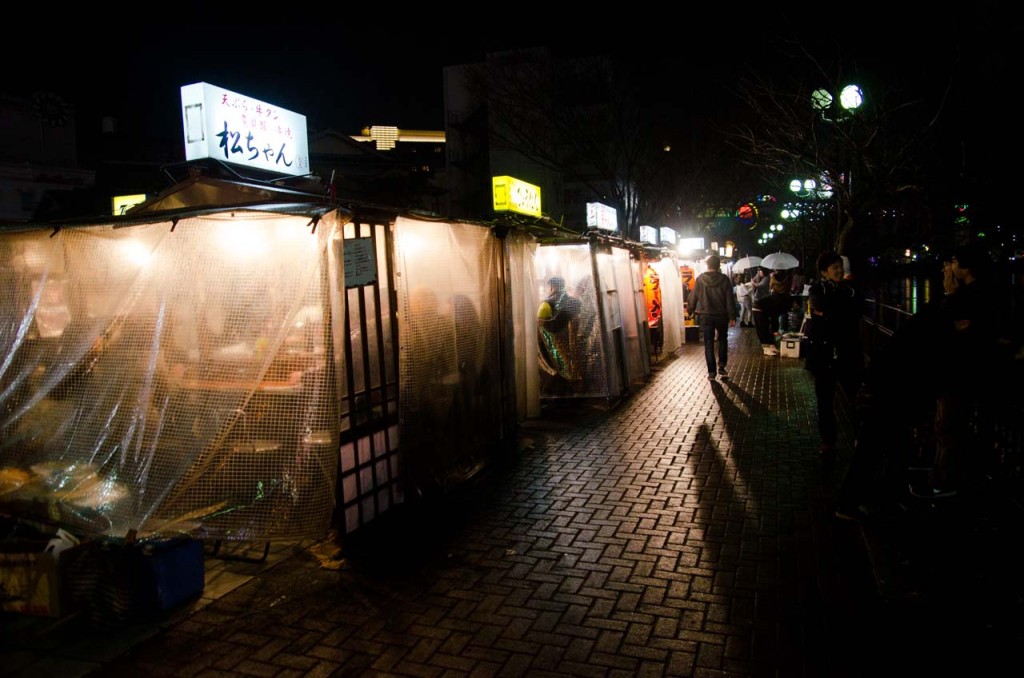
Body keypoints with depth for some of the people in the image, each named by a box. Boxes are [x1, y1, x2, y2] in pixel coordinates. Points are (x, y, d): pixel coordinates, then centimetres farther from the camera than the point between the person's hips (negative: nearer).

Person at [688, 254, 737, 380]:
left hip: (705, 315, 0)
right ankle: (721, 367, 11)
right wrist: (732, 317, -3)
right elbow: (730, 299, -7)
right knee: (722, 340, 20)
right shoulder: (724, 279, -6)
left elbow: (693, 297, 1)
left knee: (708, 344, 5)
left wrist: (691, 311, 13)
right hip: (721, 315, 0)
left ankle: (711, 372, 4)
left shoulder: (700, 279, -4)